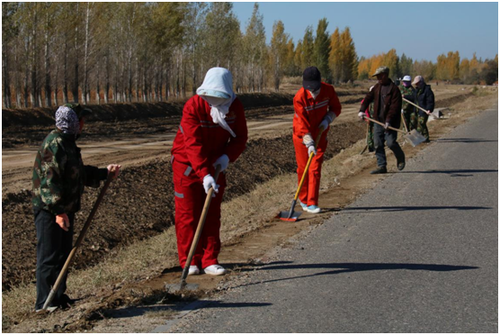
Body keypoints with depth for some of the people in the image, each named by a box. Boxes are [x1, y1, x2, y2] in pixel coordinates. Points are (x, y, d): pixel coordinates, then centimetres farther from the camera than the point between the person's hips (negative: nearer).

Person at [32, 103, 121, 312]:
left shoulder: (68, 143, 16)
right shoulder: (55, 143, -17)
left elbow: (81, 173, 25)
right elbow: (51, 180, -23)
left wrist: (105, 173, 18)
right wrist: (59, 211, -26)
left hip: (64, 209, 10)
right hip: (49, 209, -10)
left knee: (63, 254, 17)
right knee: (49, 256, -5)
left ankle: (59, 296, 28)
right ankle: (44, 303, 1)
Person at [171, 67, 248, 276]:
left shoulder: (235, 106, -11)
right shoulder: (193, 106, -26)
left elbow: (240, 137, -4)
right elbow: (193, 144, -31)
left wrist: (227, 157, -23)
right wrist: (204, 174, -39)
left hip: (215, 165, 4)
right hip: (187, 165, -4)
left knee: (212, 215, 6)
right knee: (188, 214, 0)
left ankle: (209, 260, 13)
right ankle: (189, 261, 9)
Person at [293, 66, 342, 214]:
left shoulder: (328, 90, -14)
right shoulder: (299, 98, -23)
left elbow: (336, 107, 4)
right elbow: (303, 124, -23)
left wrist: (327, 119, -15)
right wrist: (309, 143, -30)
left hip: (320, 134, 1)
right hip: (301, 135, -1)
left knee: (315, 169, -7)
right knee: (302, 168, 6)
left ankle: (312, 203, -6)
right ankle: (303, 199, 25)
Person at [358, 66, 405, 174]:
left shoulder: (394, 89, -10)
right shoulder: (377, 87, 12)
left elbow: (395, 107, -16)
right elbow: (368, 98, 15)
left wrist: (388, 121, -24)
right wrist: (362, 110, -1)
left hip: (390, 122, -7)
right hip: (378, 121, 7)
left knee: (391, 142, -12)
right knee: (378, 145, 3)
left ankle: (400, 158, 17)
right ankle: (381, 166, 9)